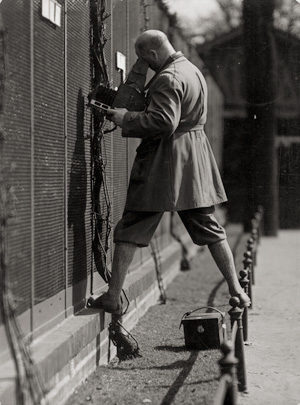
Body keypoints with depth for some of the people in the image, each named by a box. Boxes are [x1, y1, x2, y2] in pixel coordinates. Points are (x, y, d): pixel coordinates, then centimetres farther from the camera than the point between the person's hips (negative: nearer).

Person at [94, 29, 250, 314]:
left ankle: (113, 298, 0)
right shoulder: (194, 71, 14)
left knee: (130, 230, -1)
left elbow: (163, 121, -27)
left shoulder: (167, 79, -17)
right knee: (208, 227, 15)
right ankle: (236, 290, 17)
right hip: (194, 161, 9)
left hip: (163, 160, -8)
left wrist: (125, 119, -15)